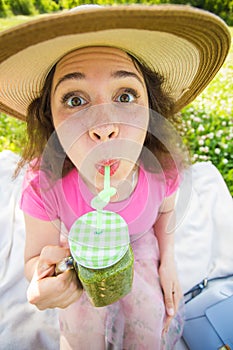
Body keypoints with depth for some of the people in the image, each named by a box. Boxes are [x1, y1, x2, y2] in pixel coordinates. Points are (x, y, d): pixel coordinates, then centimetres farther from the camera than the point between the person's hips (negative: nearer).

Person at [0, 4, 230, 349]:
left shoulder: (163, 167, -32)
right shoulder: (43, 184, -38)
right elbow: (35, 259, -21)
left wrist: (168, 261, -4)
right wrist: (46, 267, -45)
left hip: (141, 247, 2)